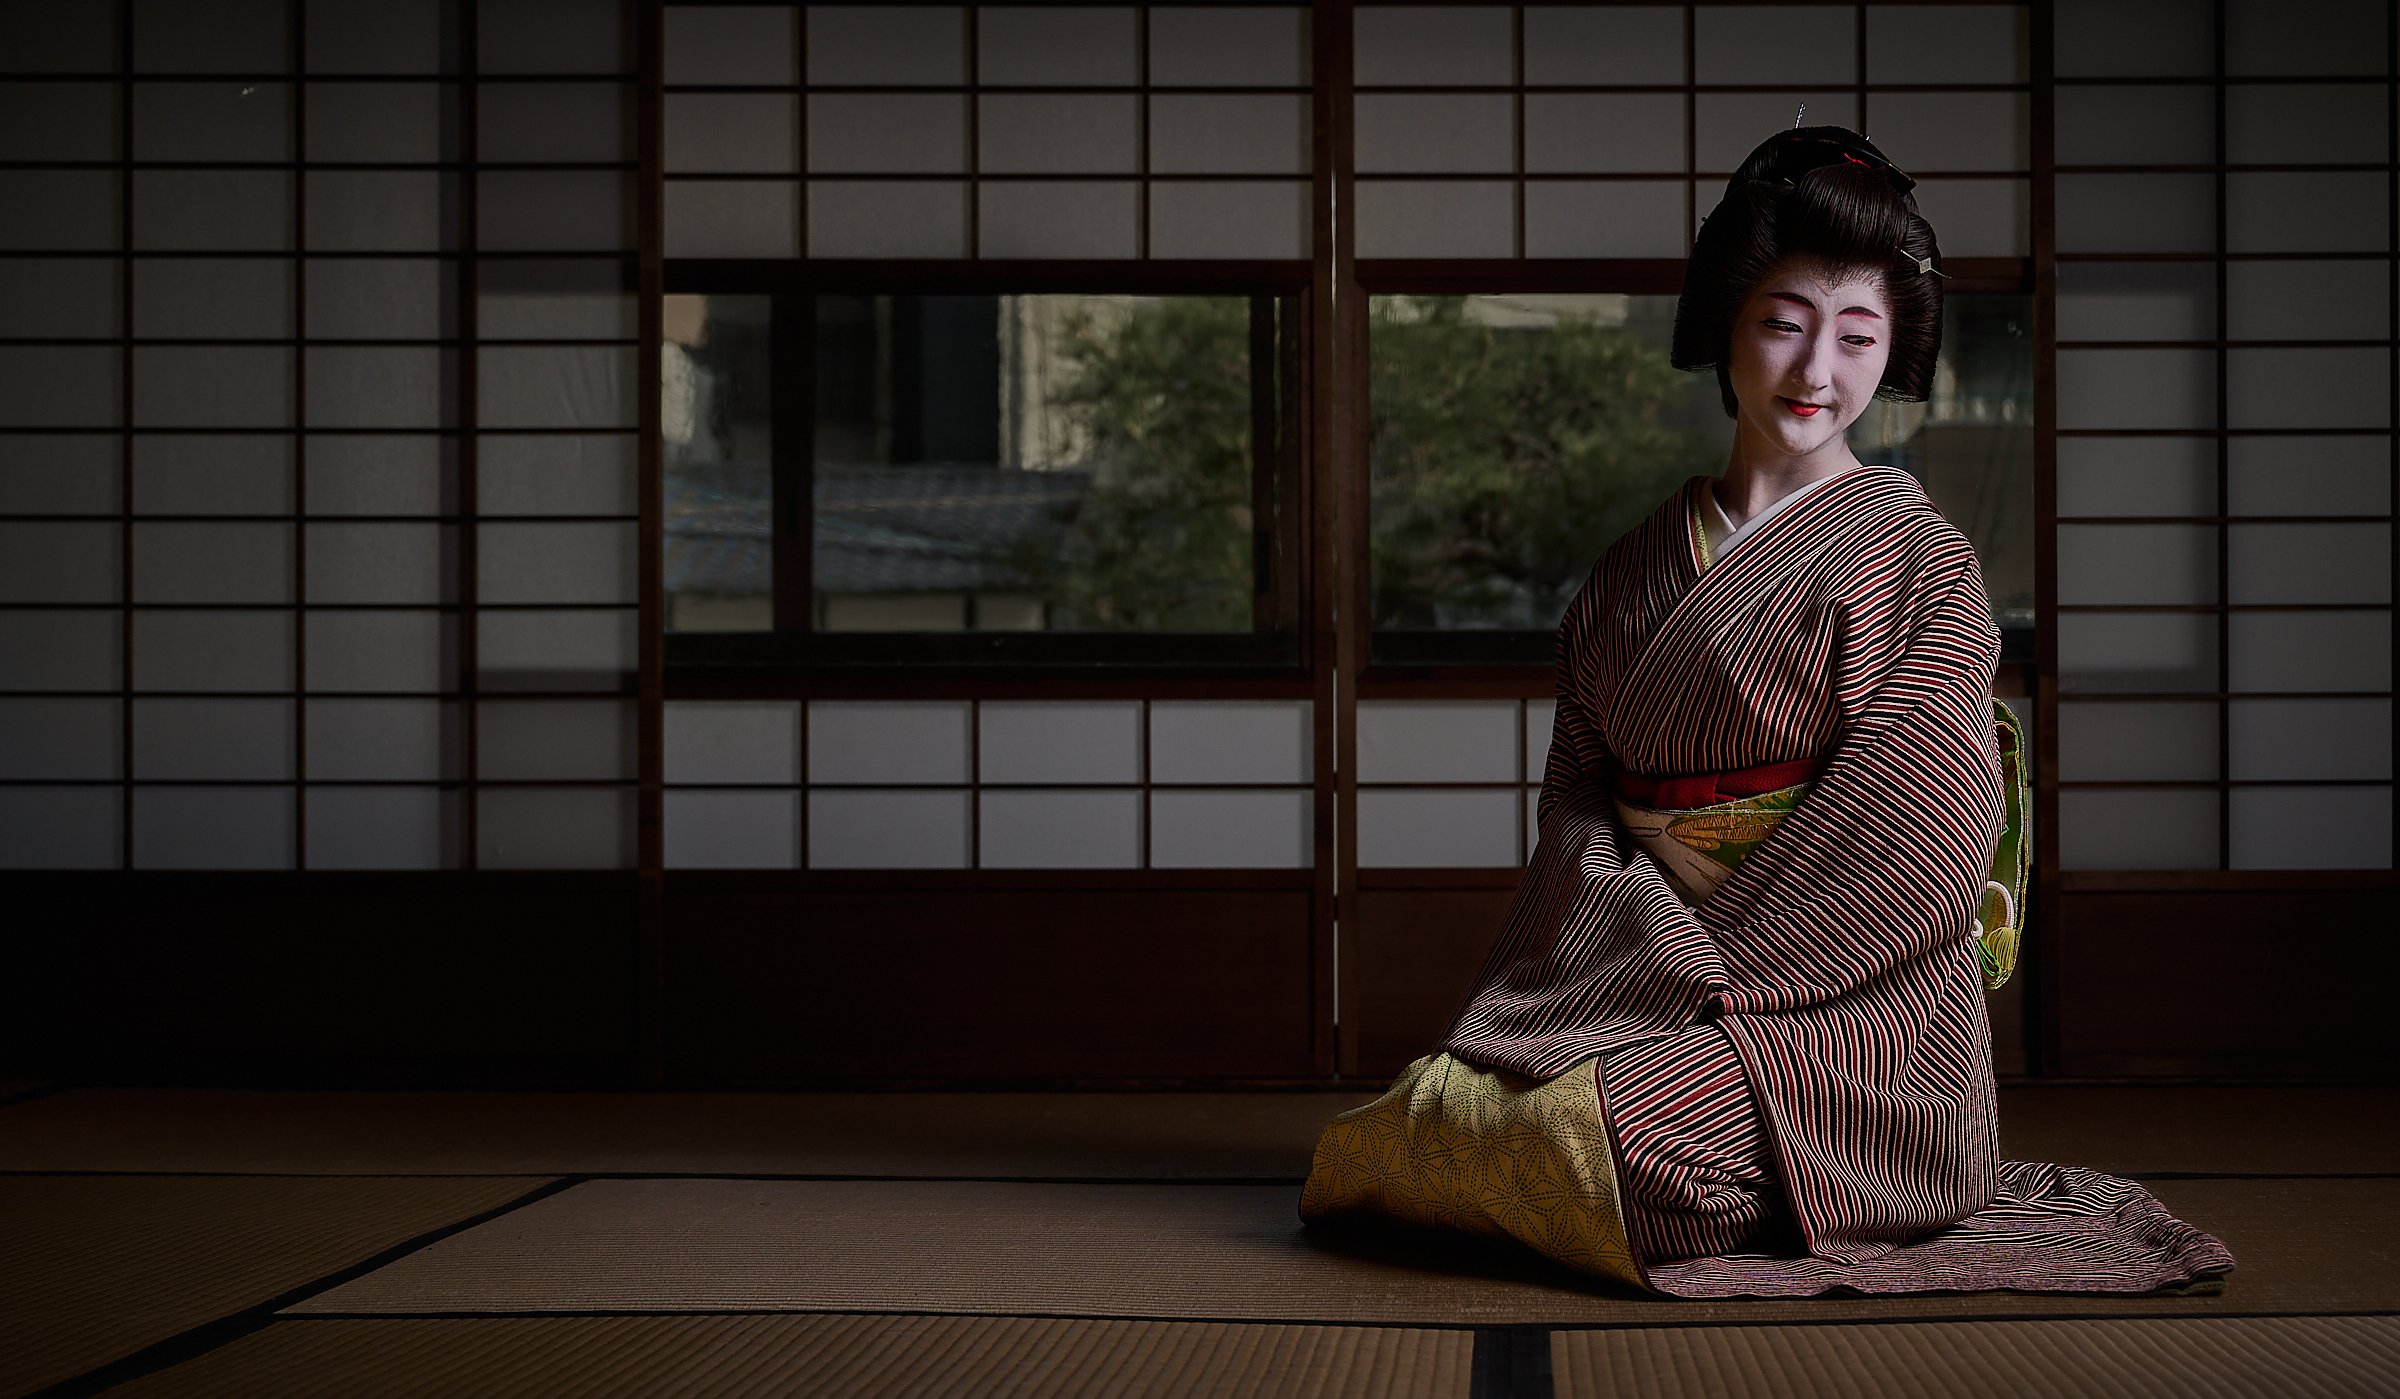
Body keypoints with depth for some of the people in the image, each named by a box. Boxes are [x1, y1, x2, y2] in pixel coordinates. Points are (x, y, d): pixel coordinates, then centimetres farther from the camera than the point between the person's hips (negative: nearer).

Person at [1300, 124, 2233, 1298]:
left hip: (1848, 1010, -4)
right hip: (1633, 974, 4)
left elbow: (1902, 850, -10)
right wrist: (1665, 945, -13)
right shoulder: (1638, 570, 13)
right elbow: (1578, 802, 5)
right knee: (1465, 1093, -27)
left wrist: (1724, 969, -14)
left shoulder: (1923, 564, -1)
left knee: (1570, 1129, -32)